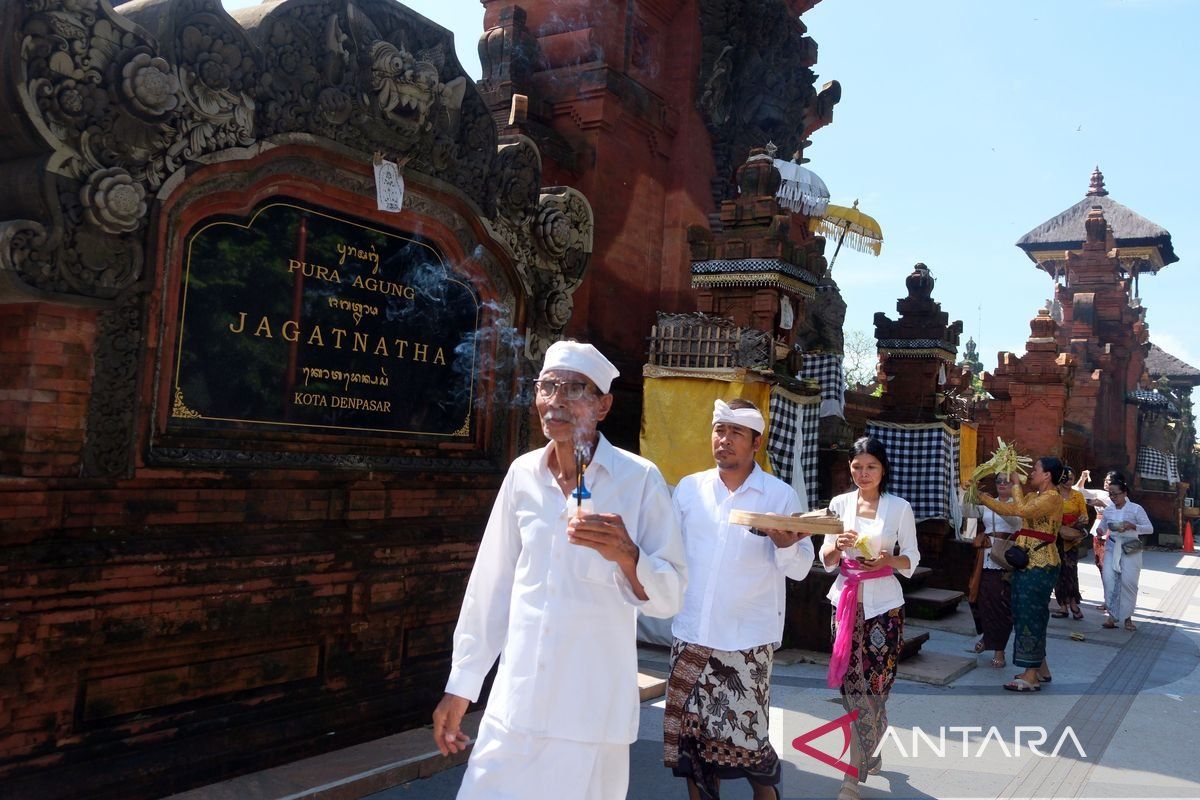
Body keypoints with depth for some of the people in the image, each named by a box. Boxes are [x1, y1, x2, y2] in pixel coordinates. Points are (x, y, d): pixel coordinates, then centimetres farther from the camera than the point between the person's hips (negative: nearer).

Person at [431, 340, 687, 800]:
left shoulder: (639, 479, -8)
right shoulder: (522, 474, 2)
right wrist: (460, 685, 9)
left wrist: (626, 556, -26)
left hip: (592, 709, -3)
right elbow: (491, 585, 7)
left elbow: (669, 597, -7)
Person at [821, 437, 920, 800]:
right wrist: (838, 546, -15)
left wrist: (888, 560, -17)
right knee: (852, 685, 5)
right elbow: (826, 560, 7)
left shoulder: (900, 507, -1)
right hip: (845, 601, 2)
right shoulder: (839, 503, 5)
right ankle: (870, 756, 28)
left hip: (883, 604, -2)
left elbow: (912, 558, 4)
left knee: (873, 687, -2)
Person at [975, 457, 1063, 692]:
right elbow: (1007, 508, 18)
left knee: (1030, 616, -6)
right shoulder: (1036, 498, 16)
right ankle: (1041, 668, 25)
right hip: (1027, 564, 10)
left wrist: (1016, 484, -16)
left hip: (1040, 567, -10)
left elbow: (1022, 510, -28)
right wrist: (980, 495, 15)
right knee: (1027, 615, 14)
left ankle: (1031, 676, -1)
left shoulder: (1052, 498, -13)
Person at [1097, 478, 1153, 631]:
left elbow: (1150, 529, -6)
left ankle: (1127, 617, 7)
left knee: (1128, 582, -7)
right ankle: (1112, 615, -4)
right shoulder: (1107, 511, 8)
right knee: (1109, 579, -11)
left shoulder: (1136, 509, -3)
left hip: (1130, 550, -3)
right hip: (1112, 549, 3)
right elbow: (1101, 528, 18)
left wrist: (1132, 526, -23)